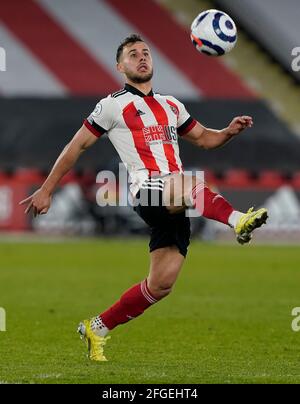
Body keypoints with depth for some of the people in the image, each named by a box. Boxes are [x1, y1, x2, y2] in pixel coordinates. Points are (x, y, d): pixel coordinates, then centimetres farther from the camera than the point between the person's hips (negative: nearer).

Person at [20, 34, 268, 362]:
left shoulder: (171, 105, 24)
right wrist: (46, 190, 8)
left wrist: (229, 131, 8)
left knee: (161, 284, -1)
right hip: (149, 193, -6)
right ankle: (238, 220, -57)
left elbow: (203, 138, 30)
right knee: (185, 184, -41)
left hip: (177, 201, 6)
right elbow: (77, 146, 9)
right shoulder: (114, 105, 6)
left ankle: (97, 328, 12)